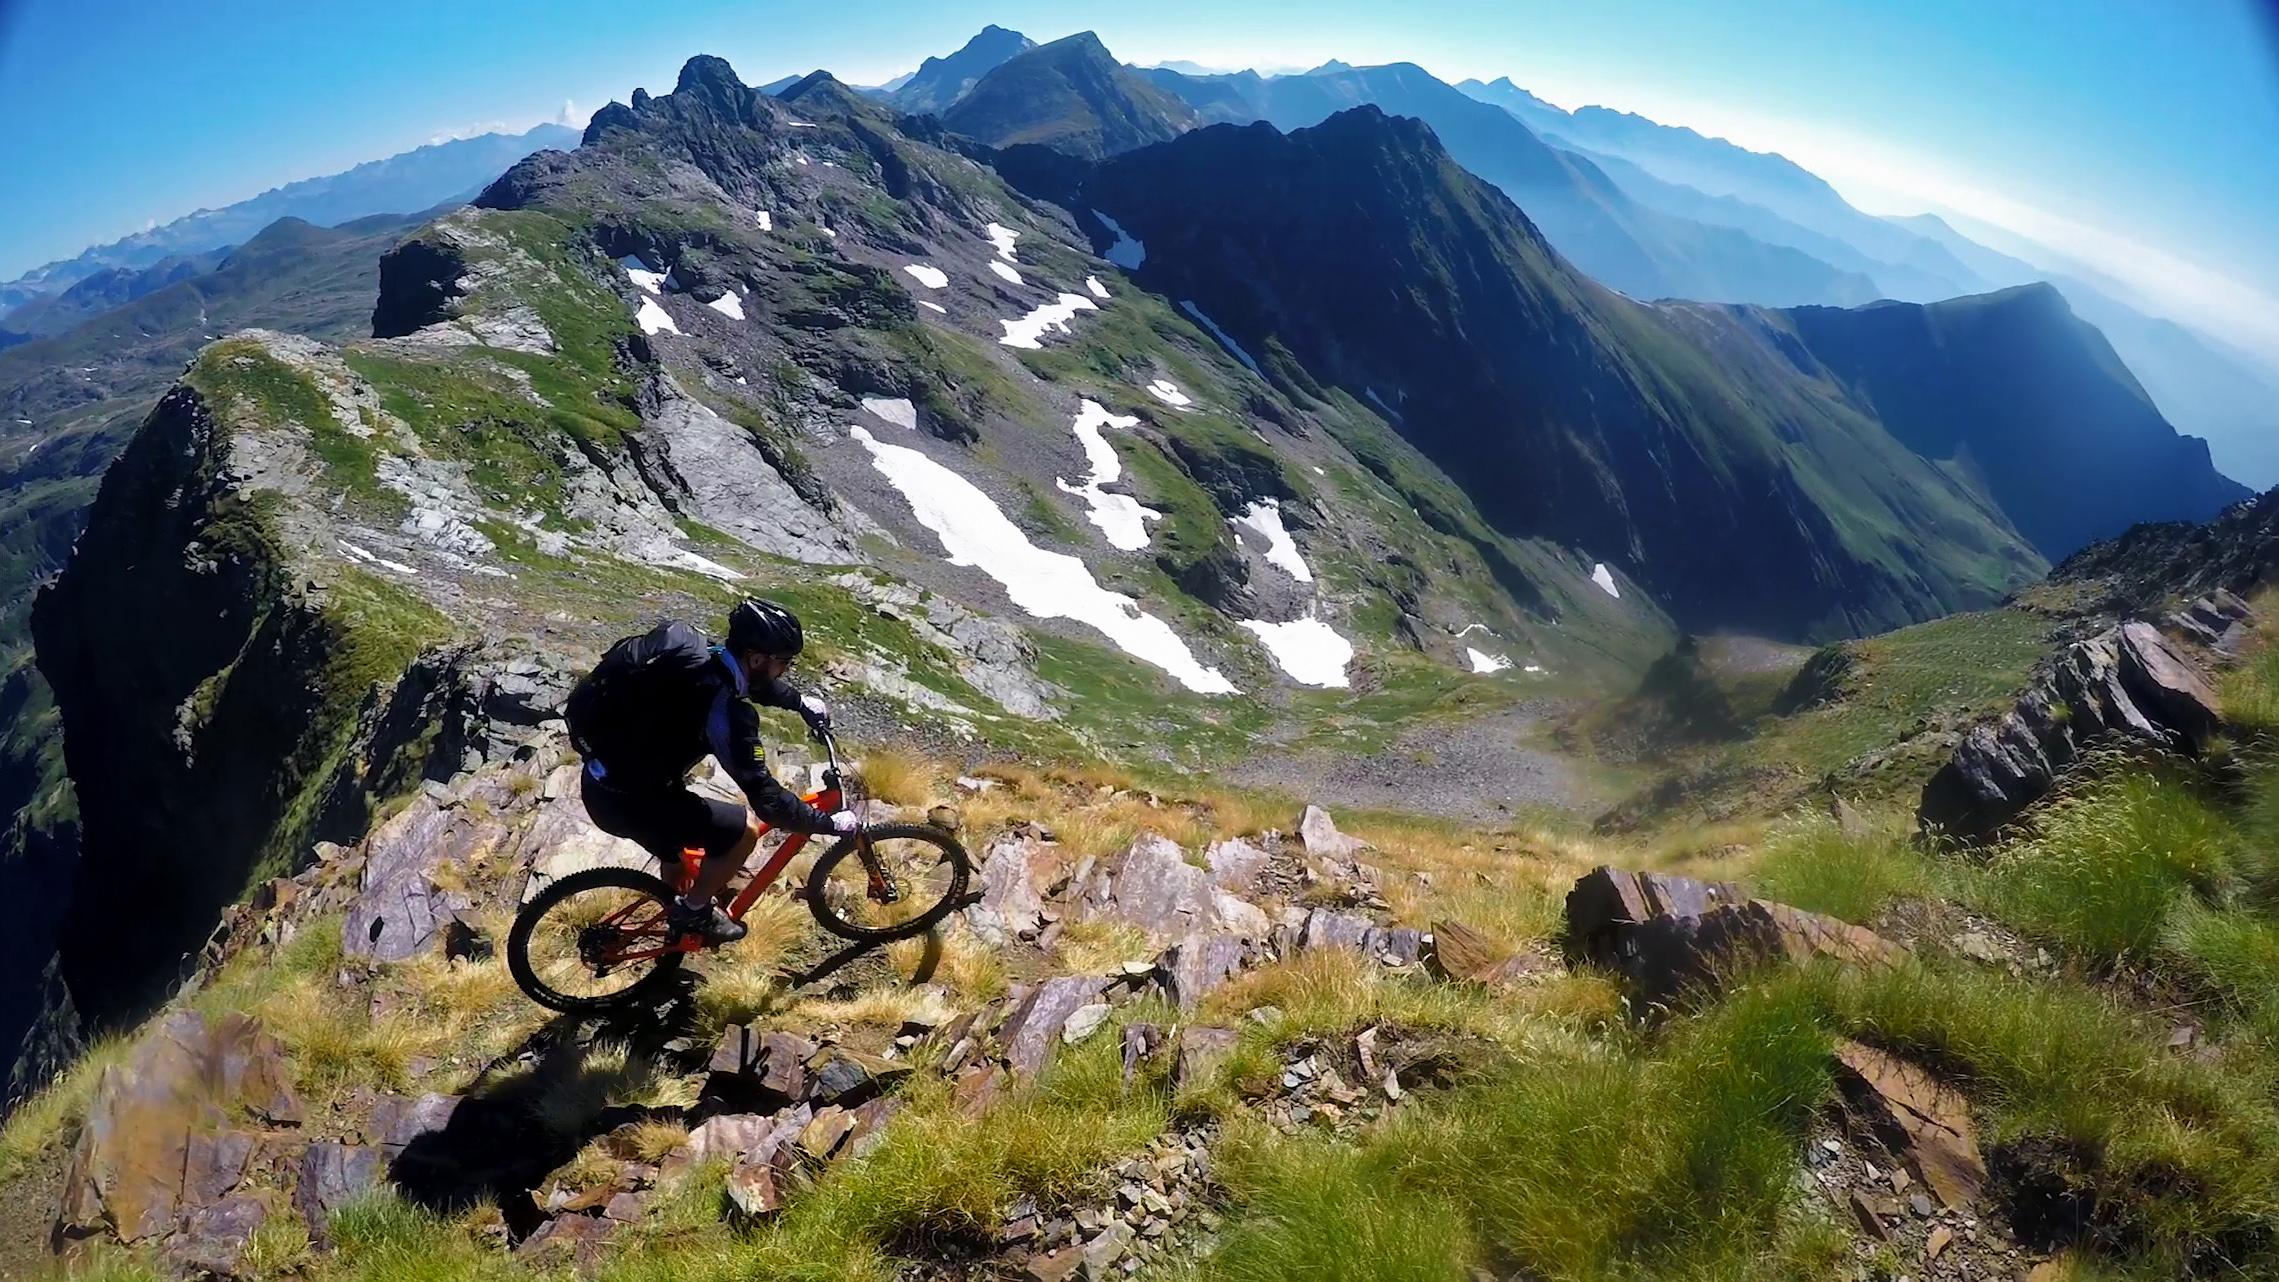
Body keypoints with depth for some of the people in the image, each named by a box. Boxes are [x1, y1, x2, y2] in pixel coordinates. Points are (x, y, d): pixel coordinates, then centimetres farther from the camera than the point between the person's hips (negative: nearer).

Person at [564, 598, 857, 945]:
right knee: (745, 829, -5)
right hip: (624, 800, -9)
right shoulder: (725, 710, -29)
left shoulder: (699, 649, -3)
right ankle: (693, 912, 15)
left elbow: (754, 682, 22)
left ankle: (679, 914, 51)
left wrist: (802, 702, 23)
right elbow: (767, 800, -25)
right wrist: (830, 823, -16)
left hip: (601, 779, 9)